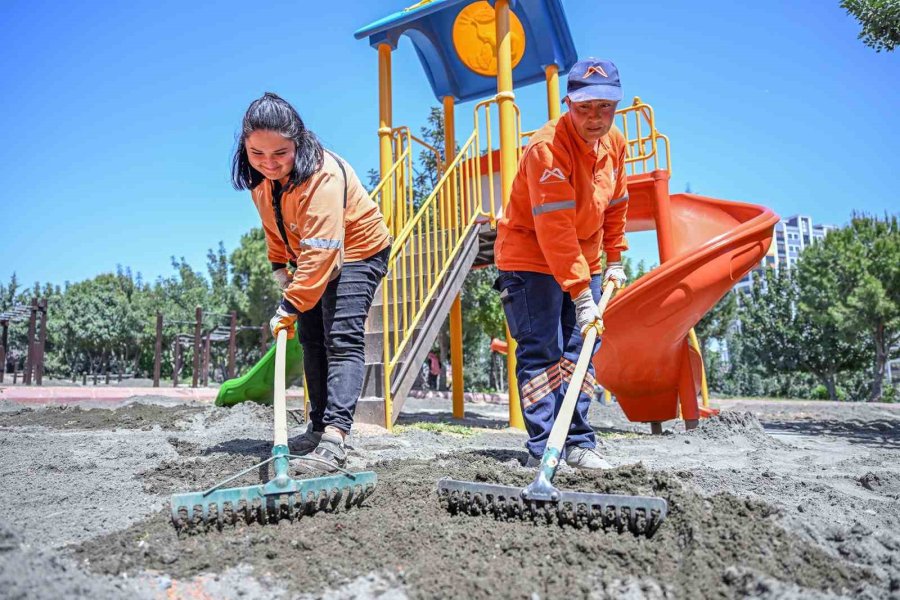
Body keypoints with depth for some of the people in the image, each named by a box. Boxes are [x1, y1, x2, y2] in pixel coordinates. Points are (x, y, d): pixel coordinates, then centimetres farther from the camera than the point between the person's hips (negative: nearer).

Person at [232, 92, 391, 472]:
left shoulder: (321, 176, -34)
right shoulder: (260, 176, -8)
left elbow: (320, 253, -38)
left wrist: (290, 308, -37)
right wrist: (279, 268, 2)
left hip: (356, 252, -8)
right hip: (310, 258, 9)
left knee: (342, 339, -20)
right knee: (312, 340, 9)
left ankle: (334, 438, -25)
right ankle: (319, 427, 19)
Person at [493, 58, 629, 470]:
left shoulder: (614, 142, 2)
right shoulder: (548, 146, -24)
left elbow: (615, 205, 16)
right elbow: (554, 229, -31)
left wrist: (614, 260, 12)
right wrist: (581, 295, -33)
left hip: (584, 262, 7)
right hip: (531, 259, -7)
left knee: (581, 350, 5)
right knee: (541, 352, -9)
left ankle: (577, 444, 12)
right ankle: (542, 449, -3)